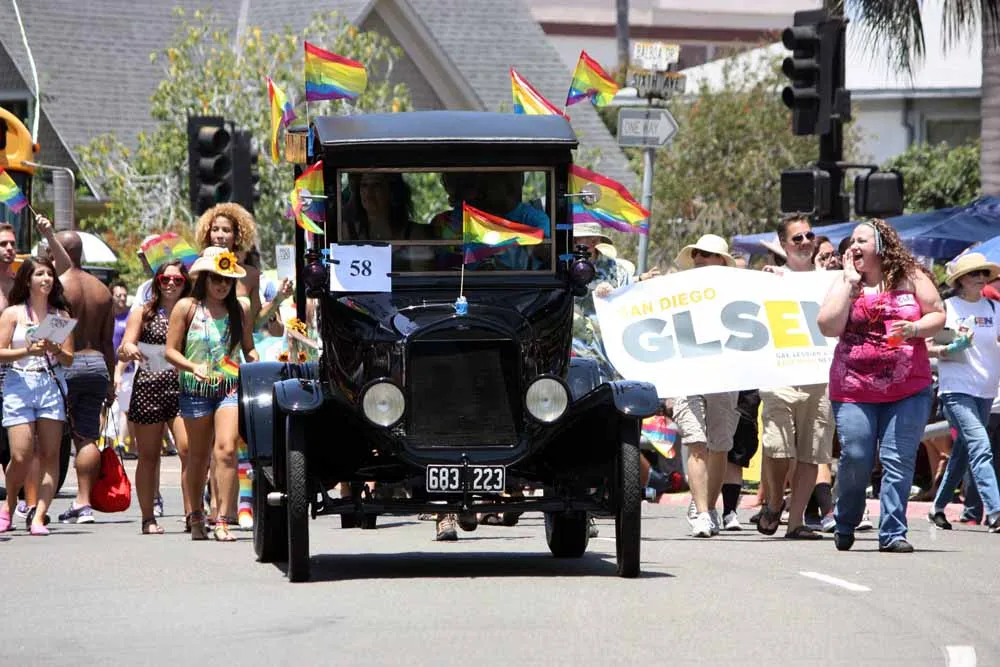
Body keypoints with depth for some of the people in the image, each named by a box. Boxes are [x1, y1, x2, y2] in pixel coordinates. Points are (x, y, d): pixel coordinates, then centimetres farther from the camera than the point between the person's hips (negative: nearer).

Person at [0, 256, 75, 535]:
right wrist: (29, 351, -15)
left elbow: (69, 359, 9)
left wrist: (55, 350, -12)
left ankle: (39, 517, -5)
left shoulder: (61, 315, 11)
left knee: (50, 455, -6)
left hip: (52, 385, 2)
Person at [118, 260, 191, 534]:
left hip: (182, 387, 0)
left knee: (189, 450, -16)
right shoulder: (143, 314, 10)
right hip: (148, 388, 0)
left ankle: (192, 513, -14)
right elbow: (122, 353, 5)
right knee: (148, 457, 4)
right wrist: (128, 350, -18)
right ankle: (148, 518, 11)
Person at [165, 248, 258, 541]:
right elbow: (171, 351, 2)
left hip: (231, 387, 0)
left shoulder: (240, 310, 11)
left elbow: (249, 349, 20)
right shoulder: (187, 307, 4)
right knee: (198, 456, 8)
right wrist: (193, 367, -15)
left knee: (226, 450, -16)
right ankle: (196, 517, 23)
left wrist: (255, 364, -2)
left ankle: (223, 520, -17)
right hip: (196, 389, 0)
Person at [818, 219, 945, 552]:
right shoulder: (844, 283, 7)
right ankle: (844, 527, 18)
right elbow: (828, 327, -5)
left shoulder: (910, 278, 5)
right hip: (854, 389, 1)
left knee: (899, 460, -6)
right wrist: (849, 283, -6)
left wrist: (914, 329, -14)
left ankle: (892, 533, -2)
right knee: (855, 459, -4)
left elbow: (938, 315, 6)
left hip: (908, 387, 0)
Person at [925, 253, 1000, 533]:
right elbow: (926, 348, -3)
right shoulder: (947, 308, -2)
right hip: (956, 389, -6)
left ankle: (938, 507, 27)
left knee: (963, 452, 13)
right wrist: (952, 349, -20)